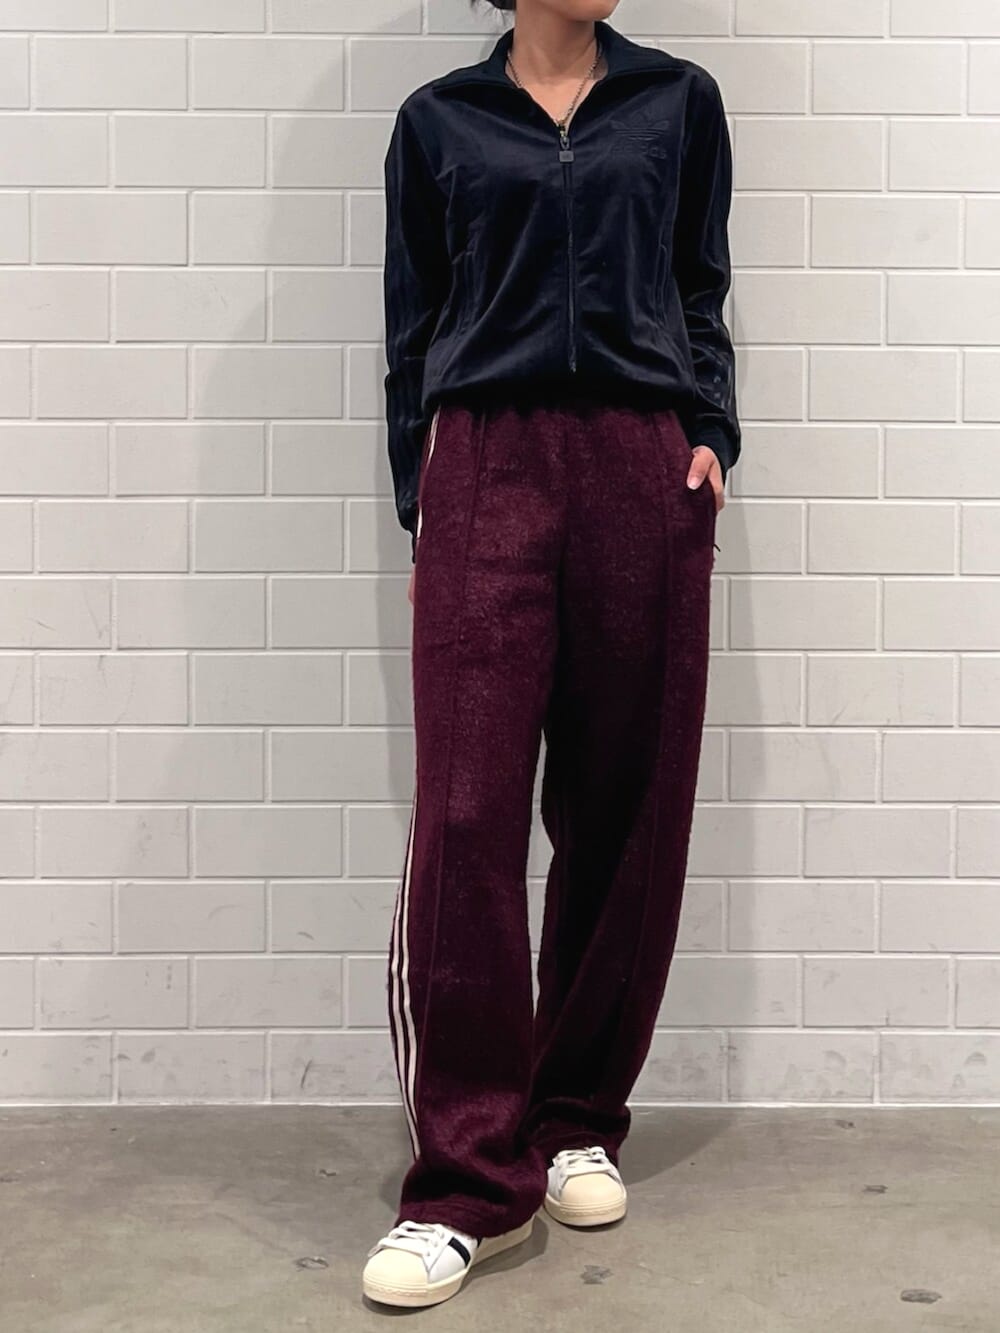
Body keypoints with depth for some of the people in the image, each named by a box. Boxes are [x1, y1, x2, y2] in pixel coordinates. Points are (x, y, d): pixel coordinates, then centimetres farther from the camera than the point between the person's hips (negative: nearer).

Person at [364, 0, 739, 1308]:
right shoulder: (439, 118, 14)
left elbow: (704, 295, 17)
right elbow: (413, 329, 13)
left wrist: (710, 437, 1)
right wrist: (418, 515, 8)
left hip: (643, 469, 2)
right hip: (486, 465, -1)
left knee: (625, 811, 3)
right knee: (465, 820, -11)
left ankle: (581, 1122, 18)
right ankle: (470, 1176, -5)